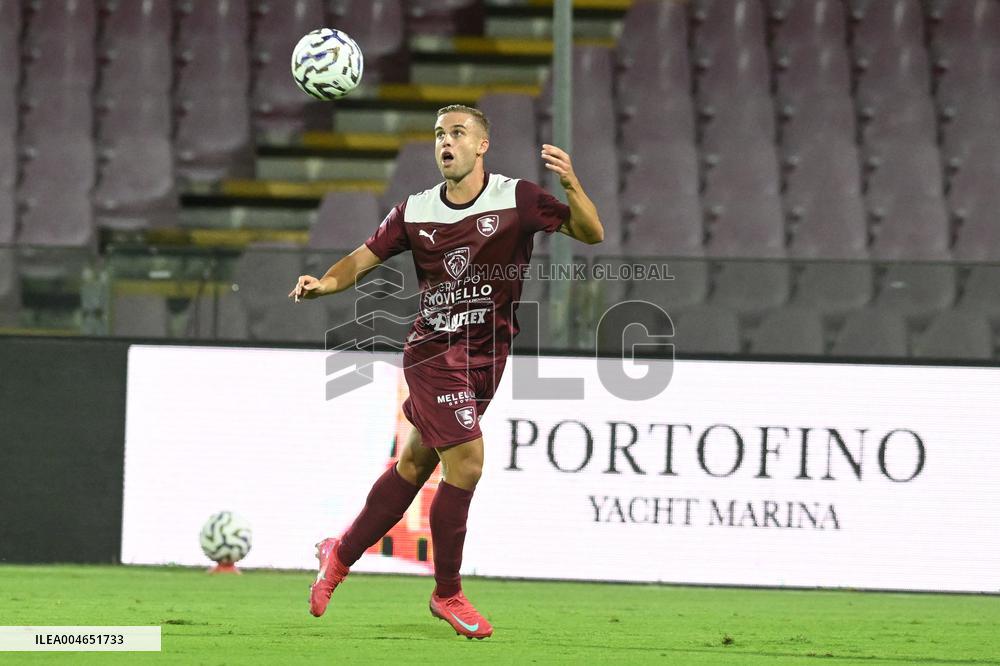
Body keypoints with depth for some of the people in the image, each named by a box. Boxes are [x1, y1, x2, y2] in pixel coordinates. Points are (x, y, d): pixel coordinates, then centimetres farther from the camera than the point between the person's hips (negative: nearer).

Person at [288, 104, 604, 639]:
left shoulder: (517, 199, -4)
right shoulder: (415, 212, -1)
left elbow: (591, 234, -9)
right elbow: (364, 258, 8)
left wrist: (571, 185, -27)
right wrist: (324, 283, -12)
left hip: (487, 353, 2)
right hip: (433, 350, -2)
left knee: (415, 463, 12)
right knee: (466, 463, -14)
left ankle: (341, 554, 32)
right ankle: (447, 594, 4)